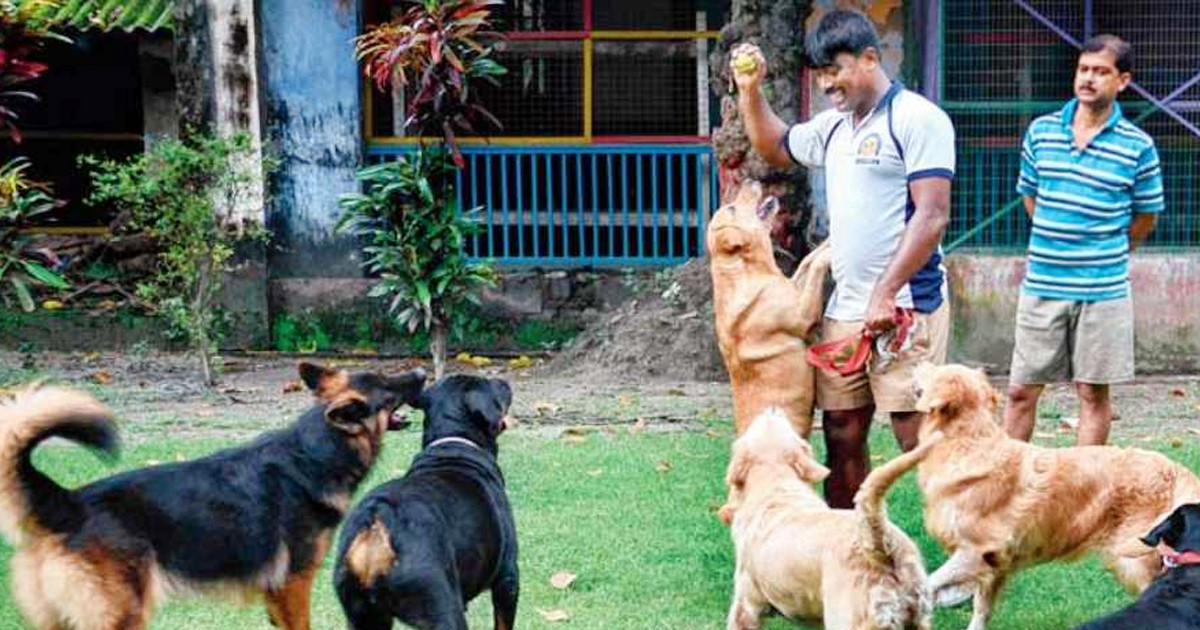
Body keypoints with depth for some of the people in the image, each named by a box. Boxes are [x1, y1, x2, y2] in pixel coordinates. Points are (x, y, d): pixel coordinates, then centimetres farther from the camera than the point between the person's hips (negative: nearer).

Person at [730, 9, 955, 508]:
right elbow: (773, 147, 36)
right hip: (844, 311, 8)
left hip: (903, 309, -8)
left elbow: (931, 217, -17)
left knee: (919, 436, -9)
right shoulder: (832, 126, 16)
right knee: (841, 436, 9)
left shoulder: (916, 119, -9)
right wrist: (749, 91, 20)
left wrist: (886, 295, -22)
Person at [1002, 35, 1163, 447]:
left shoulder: (1137, 147, -5)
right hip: (1042, 285, 2)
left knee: (1093, 394, 5)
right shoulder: (1041, 131, 4)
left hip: (1102, 290, -2)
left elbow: (1145, 216, 7)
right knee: (1021, 391, 5)